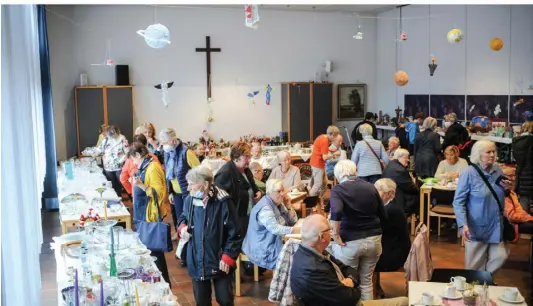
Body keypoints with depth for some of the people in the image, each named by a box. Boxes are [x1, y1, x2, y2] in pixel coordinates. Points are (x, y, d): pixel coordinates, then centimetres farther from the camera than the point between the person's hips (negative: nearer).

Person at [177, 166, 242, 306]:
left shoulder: (222, 202, -19)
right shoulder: (189, 200, -4)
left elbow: (234, 233, -13)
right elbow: (183, 218, 17)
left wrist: (228, 257, -15)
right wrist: (182, 227, -5)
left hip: (219, 261, -4)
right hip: (196, 262, 4)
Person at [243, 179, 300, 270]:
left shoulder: (278, 204, 7)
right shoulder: (264, 208, -20)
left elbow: (293, 221, 9)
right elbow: (275, 229, -31)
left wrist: (289, 206, -6)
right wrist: (298, 230, -33)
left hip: (276, 244, 8)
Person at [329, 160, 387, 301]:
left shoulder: (338, 189, -7)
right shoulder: (370, 187, 6)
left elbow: (336, 212, -27)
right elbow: (383, 217, 9)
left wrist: (335, 234, -17)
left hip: (350, 242, -4)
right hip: (374, 239, 4)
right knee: (366, 281, 21)